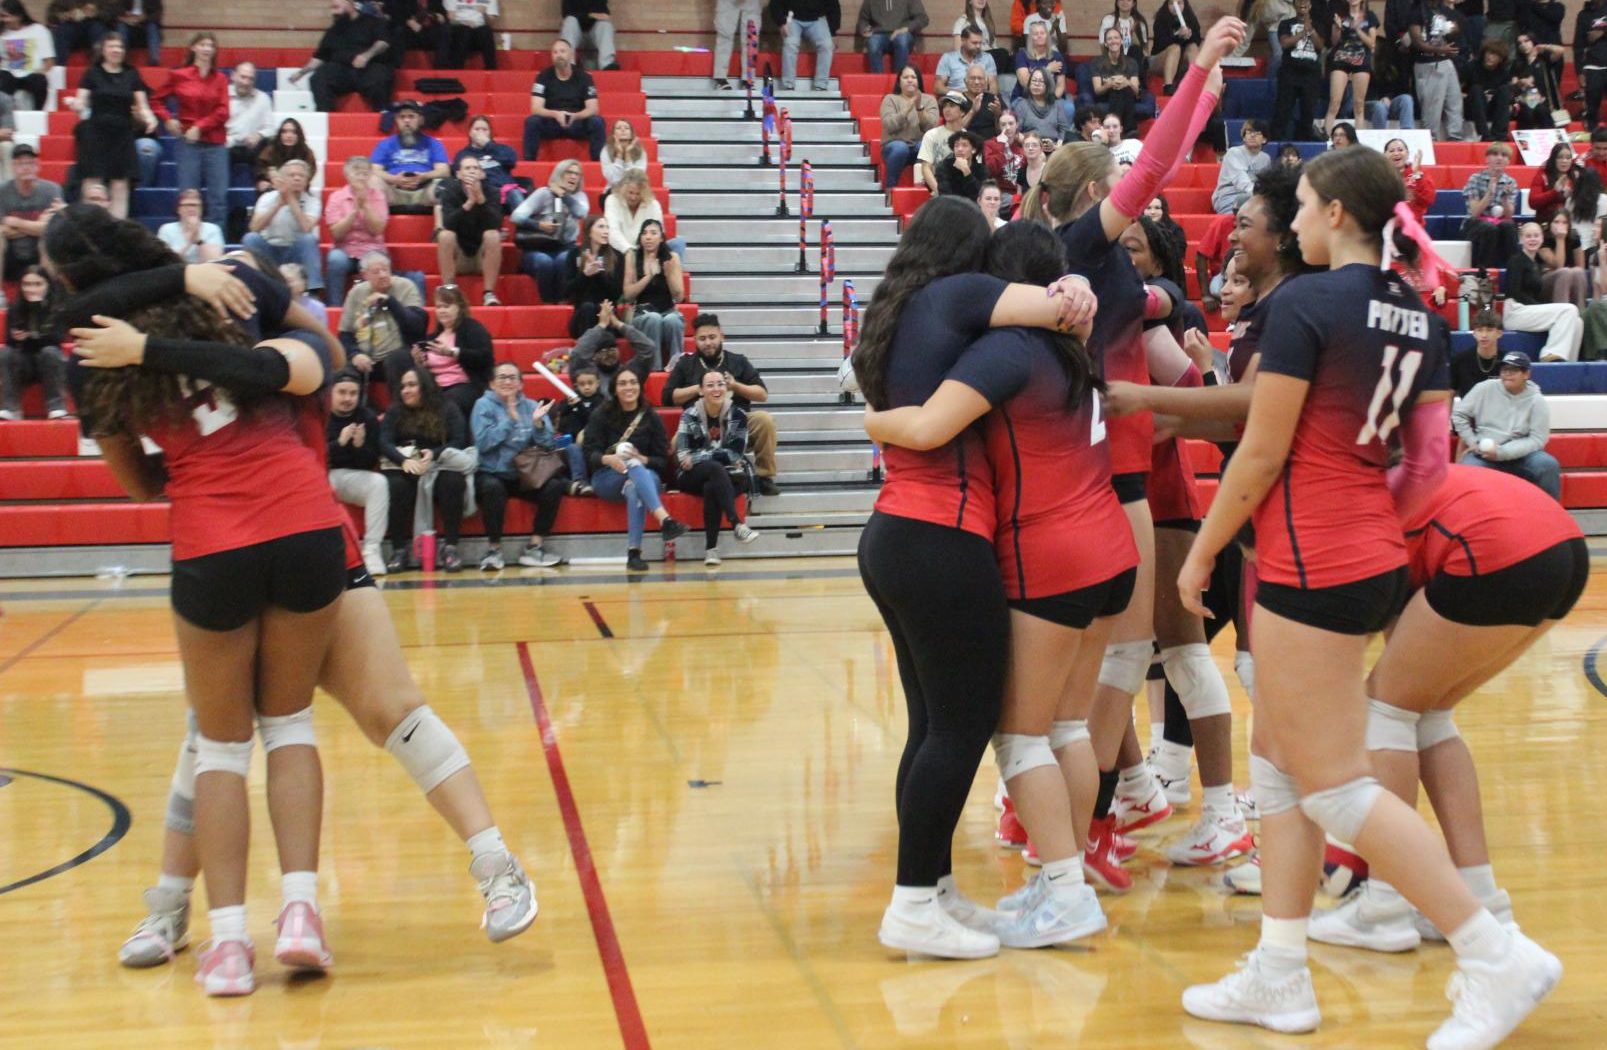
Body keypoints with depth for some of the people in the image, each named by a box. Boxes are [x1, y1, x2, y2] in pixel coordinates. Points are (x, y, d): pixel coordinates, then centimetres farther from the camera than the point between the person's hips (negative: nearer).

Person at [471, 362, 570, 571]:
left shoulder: (531, 406, 11)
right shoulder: (484, 405, 3)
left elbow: (550, 446, 3)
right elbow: (484, 442, -12)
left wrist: (538, 423, -14)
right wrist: (510, 419, -13)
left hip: (525, 476, 3)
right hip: (492, 474, -3)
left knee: (556, 485, -24)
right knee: (492, 487, -36)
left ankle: (534, 546, -13)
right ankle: (493, 548, -18)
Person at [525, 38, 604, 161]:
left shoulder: (584, 77, -2)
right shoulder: (544, 76, -3)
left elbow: (592, 109, -9)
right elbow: (536, 108, -12)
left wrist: (575, 116, -32)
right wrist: (555, 114, -33)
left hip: (577, 123, 0)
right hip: (551, 123, 0)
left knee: (597, 122, -29)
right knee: (532, 121, -30)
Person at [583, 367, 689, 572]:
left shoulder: (651, 418, 6)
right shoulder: (601, 415, 5)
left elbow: (663, 461, 2)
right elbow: (590, 454, -3)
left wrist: (641, 459, -19)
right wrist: (608, 459, -26)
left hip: (645, 475, 1)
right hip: (607, 479, -1)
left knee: (633, 487, -37)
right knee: (632, 465, -35)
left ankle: (634, 552, -46)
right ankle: (665, 520, -55)